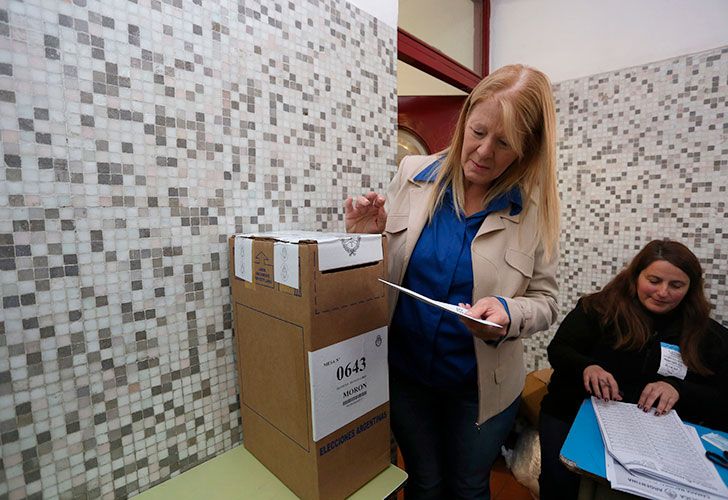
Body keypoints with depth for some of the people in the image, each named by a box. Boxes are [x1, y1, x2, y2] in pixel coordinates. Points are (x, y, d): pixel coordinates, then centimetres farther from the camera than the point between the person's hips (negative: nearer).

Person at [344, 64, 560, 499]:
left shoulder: (534, 208, -12)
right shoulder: (412, 175, -9)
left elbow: (545, 301, -5)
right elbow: (382, 271, 2)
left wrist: (507, 313, -26)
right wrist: (365, 237, -20)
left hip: (481, 386, 0)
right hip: (404, 373, 1)